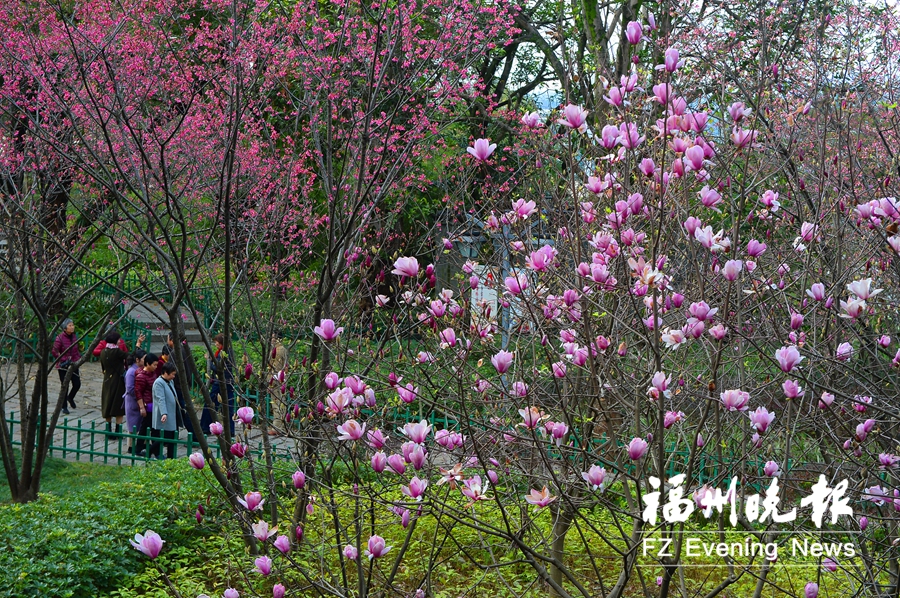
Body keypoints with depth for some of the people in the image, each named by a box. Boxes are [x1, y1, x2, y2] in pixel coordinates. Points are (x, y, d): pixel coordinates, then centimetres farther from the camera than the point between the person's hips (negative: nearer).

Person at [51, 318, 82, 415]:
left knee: (77, 384, 4)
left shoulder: (74, 336, 4)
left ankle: (70, 398, 35)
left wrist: (78, 358, 4)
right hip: (63, 366, -5)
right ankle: (64, 407, 12)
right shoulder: (60, 338, -15)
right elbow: (54, 351, -16)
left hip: (73, 364, 5)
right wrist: (64, 359, -18)